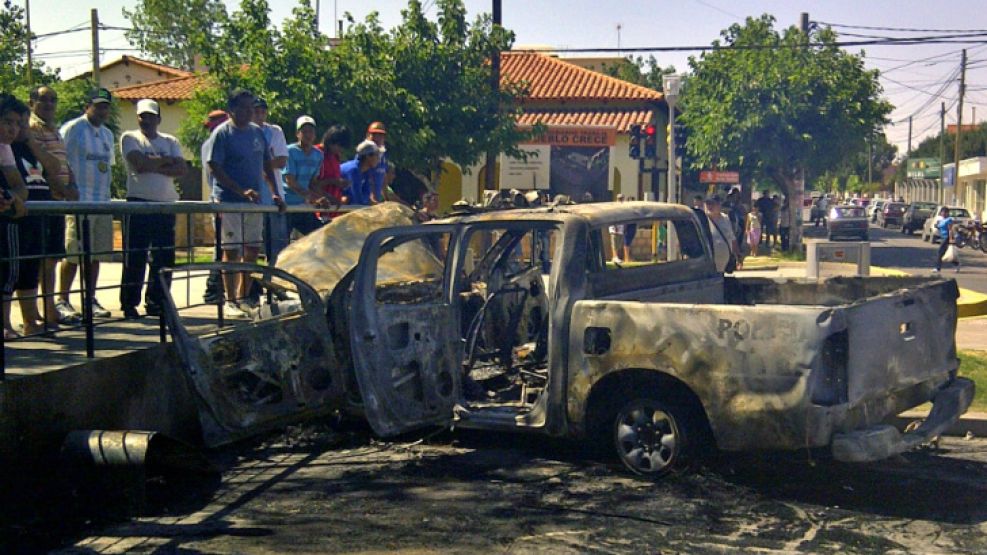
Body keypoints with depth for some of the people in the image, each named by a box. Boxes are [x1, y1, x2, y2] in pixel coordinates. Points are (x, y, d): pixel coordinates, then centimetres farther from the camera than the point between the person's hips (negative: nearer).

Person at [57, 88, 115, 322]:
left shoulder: (107, 134, 19)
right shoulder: (71, 129, -3)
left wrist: (107, 193, 15)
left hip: (103, 203, 7)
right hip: (78, 202, -7)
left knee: (97, 254, 8)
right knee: (73, 254, -7)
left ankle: (91, 300, 16)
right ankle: (62, 301, 1)